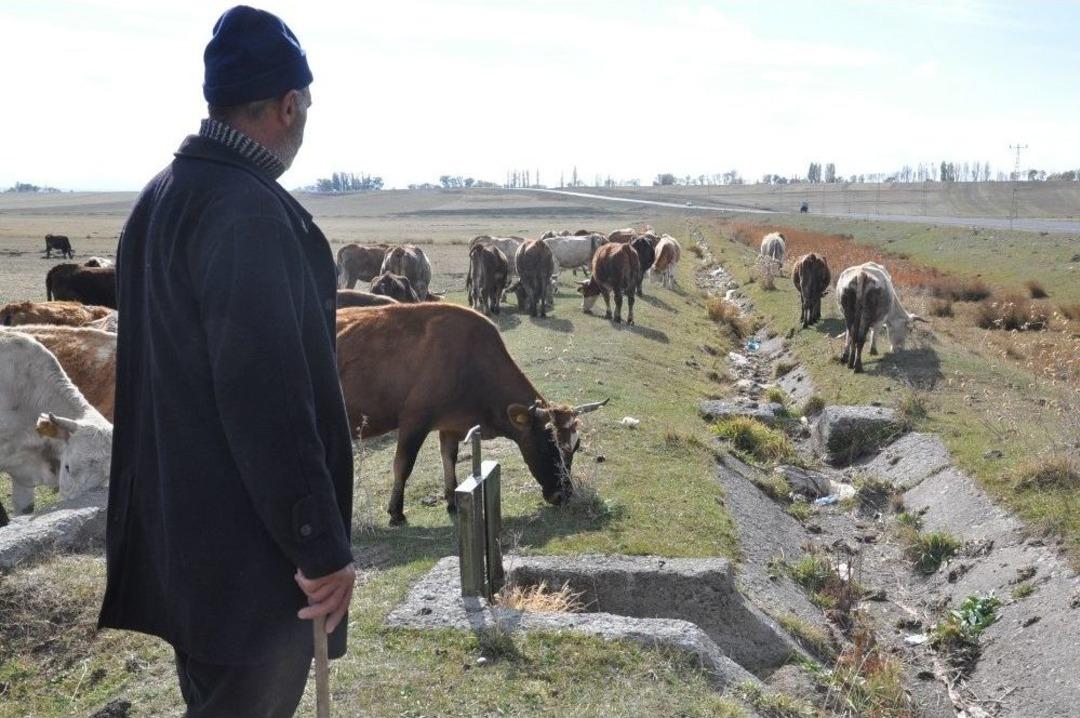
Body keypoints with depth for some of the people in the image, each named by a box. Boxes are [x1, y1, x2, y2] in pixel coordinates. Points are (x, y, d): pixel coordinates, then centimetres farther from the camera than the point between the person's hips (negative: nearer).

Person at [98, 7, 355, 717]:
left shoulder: (162, 196, 9)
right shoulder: (247, 212, -22)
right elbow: (268, 397, -27)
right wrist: (323, 546, -20)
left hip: (178, 533, 10)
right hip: (249, 554, -10)